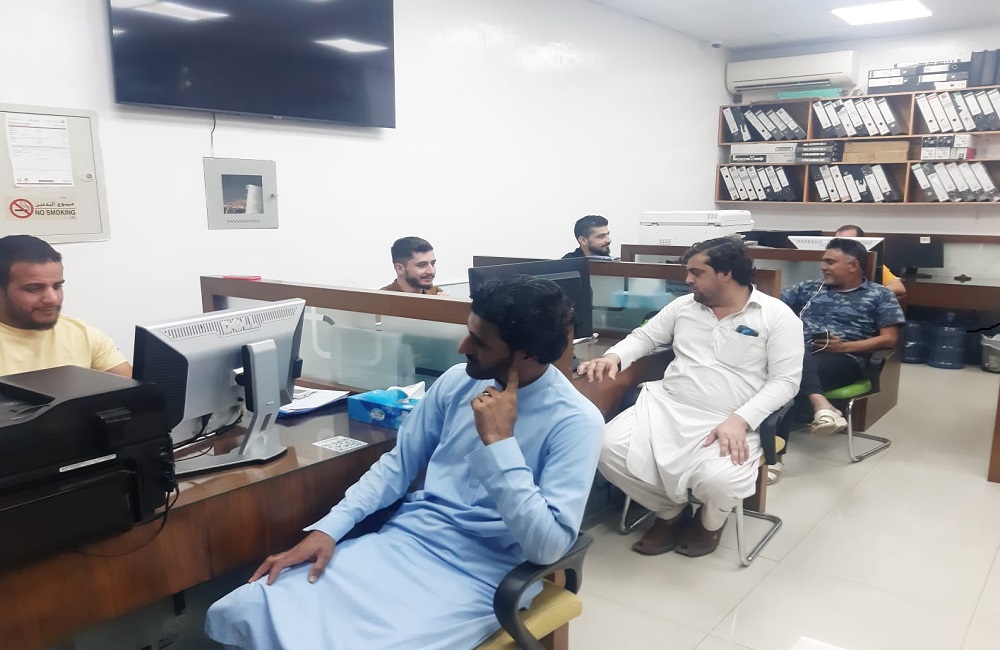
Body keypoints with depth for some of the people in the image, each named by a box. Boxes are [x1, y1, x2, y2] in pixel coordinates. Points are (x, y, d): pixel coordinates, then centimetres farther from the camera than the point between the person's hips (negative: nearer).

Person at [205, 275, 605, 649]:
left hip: (477, 573, -4)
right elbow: (397, 465, 11)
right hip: (405, 537, 5)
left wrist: (498, 442, -22)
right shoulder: (457, 381, 4)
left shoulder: (575, 421, -12)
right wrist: (328, 528, -1)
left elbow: (548, 546, -19)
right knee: (241, 612, -12)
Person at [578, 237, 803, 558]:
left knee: (719, 481, -34)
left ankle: (710, 521, 9)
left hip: (727, 422, -4)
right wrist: (613, 356, -4)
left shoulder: (776, 315, -2)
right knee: (609, 449, -20)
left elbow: (785, 381, -7)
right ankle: (672, 511, 10)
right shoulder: (683, 305, 12)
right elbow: (644, 336, 20)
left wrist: (740, 420, -21)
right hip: (666, 406, 4)